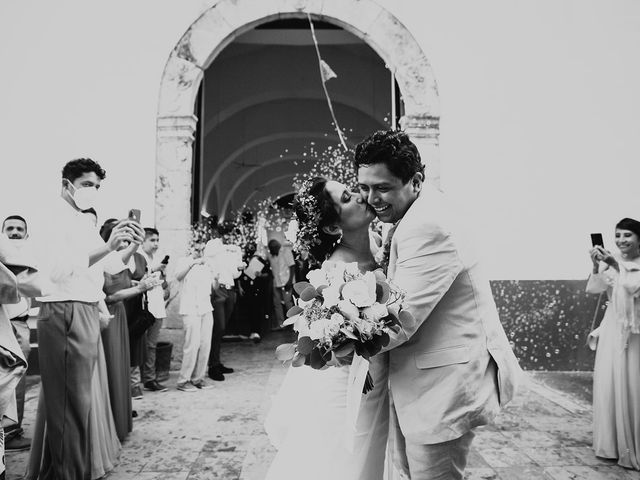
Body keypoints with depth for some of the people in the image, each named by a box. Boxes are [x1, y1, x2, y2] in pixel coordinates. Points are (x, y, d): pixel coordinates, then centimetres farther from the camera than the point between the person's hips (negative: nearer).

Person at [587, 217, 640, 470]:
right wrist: (596, 267, -27)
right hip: (613, 332, 2)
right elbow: (593, 289, -11)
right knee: (609, 386, 4)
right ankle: (613, 444, 17)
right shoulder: (610, 262, 1)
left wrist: (616, 265, -28)